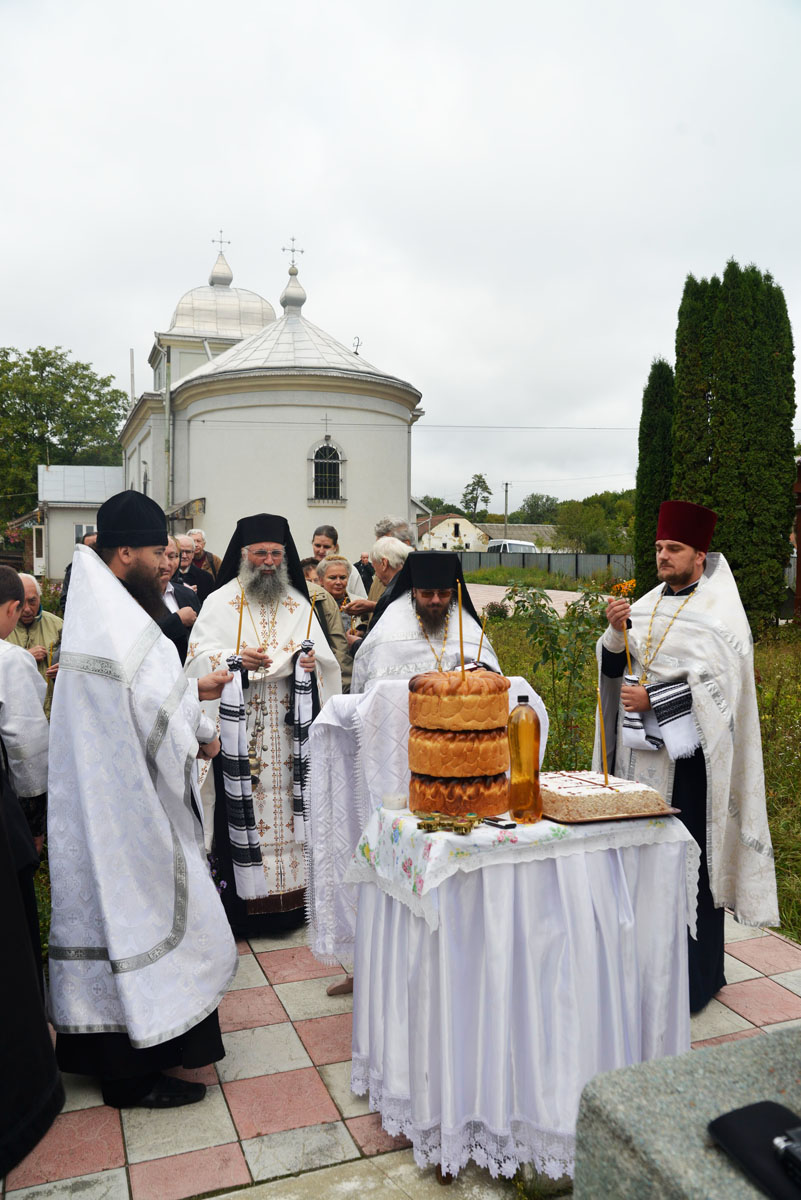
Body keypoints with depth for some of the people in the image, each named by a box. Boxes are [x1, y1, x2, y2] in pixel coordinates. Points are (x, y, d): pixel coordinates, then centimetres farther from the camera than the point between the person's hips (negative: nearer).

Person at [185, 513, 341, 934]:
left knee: (288, 805, 4)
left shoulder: (299, 605, 13)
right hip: (238, 731, -3)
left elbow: (326, 660, 13)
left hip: (290, 732, 3)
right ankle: (239, 908, 9)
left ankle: (291, 897, 16)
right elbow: (199, 658, -6)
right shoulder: (220, 603, 3)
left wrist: (313, 662, -9)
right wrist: (236, 659, -23)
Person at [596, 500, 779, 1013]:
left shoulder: (719, 613, -6)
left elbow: (716, 685, -14)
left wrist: (651, 700, -19)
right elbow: (613, 668, 12)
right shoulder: (648, 604, 13)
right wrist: (617, 631, -6)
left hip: (686, 755, -6)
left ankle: (695, 977, 15)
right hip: (638, 750, 6)